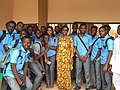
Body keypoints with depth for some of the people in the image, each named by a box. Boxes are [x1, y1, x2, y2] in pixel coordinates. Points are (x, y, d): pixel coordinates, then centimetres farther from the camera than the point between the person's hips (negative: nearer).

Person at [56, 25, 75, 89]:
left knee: (67, 71, 0)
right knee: (60, 71, 8)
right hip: (60, 57, 4)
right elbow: (58, 48, 15)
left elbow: (72, 48, -6)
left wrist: (71, 57, -11)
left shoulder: (70, 38, -3)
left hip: (67, 56, -4)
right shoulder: (59, 38, 10)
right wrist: (56, 56, 10)